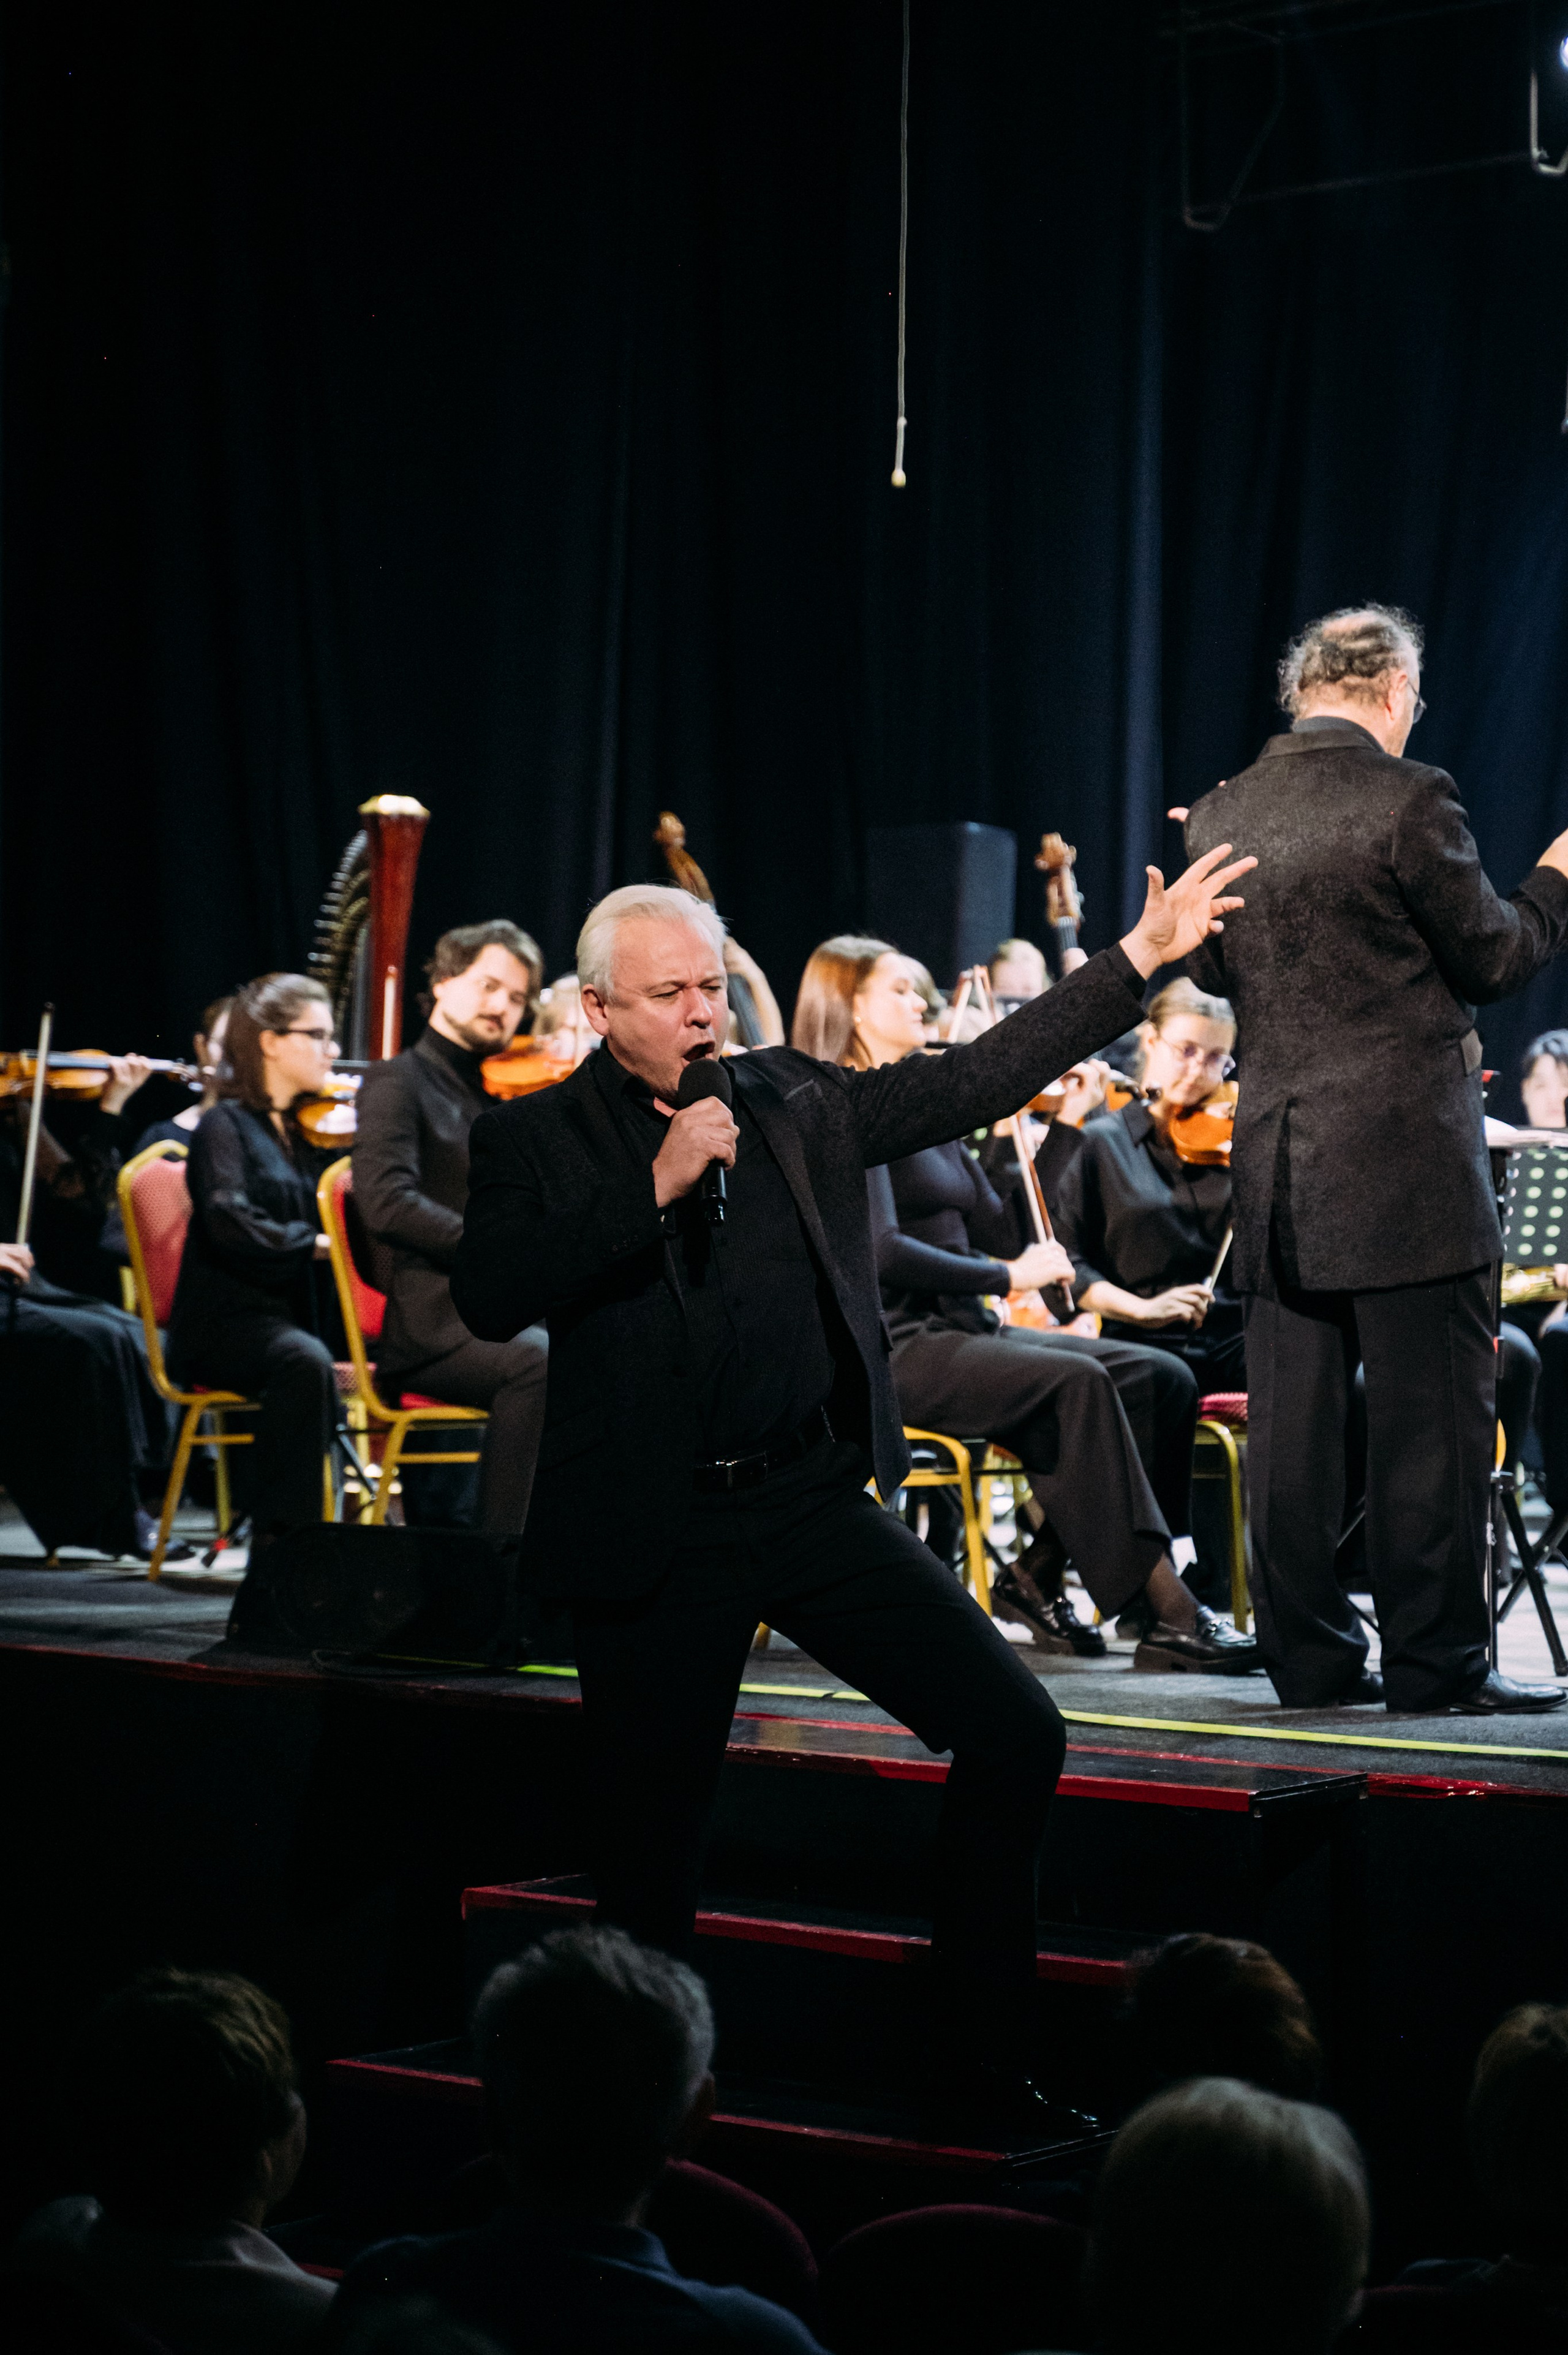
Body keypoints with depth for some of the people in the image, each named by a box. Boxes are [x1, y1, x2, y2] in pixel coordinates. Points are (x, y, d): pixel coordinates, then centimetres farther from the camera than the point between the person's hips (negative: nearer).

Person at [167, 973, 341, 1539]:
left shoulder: (309, 1129, 17)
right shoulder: (227, 1126, -3)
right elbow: (229, 1223, -20)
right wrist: (314, 1242, -24)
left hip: (297, 1315, 7)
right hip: (229, 1318, -6)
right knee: (304, 1362, -37)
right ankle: (282, 1533, -33)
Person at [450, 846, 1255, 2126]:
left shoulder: (794, 1098, 9)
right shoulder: (533, 1140, -1)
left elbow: (977, 1078, 10)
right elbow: (490, 1299, -16)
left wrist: (1143, 956, 8)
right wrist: (658, 1182, -19)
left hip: (817, 1500, 3)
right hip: (657, 1533, -3)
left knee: (1017, 1732, -3)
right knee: (648, 1846, 4)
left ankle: (987, 2043, 12)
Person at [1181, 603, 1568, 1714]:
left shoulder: (1219, 817, 6)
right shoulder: (1409, 799, -12)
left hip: (1275, 1166, 6)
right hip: (1408, 1162, -6)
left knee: (1293, 1417, 9)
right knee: (1434, 1420, 1)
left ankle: (1310, 1656, 14)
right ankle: (1439, 1662, 4)